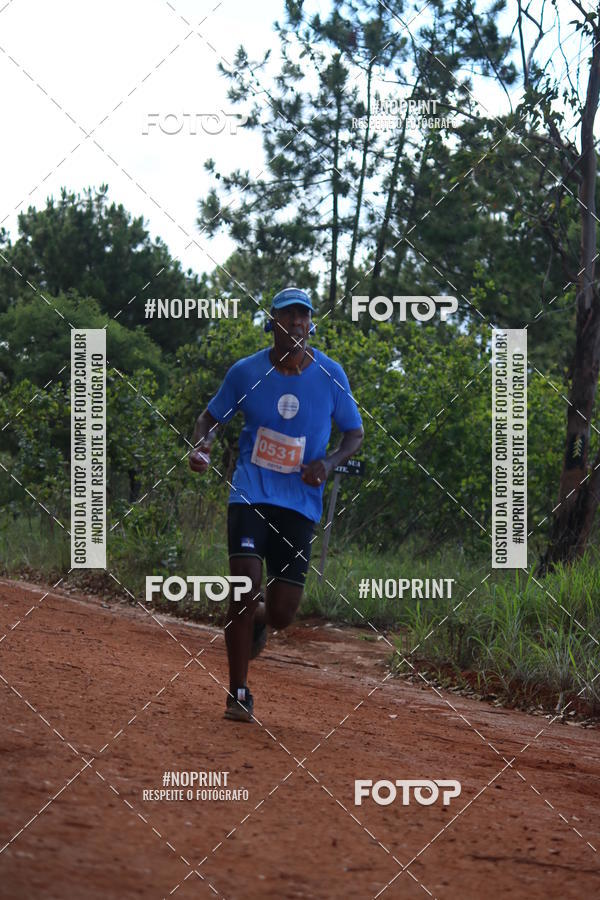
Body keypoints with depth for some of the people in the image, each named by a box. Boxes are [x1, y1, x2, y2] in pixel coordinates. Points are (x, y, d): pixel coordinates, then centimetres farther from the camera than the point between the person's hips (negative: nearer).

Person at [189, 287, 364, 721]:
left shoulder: (330, 375, -1)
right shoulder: (246, 372, -1)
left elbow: (355, 433, 9)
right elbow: (212, 416, 12)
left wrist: (328, 464, -10)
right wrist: (202, 445, -10)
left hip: (301, 502, 1)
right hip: (251, 493, -1)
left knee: (283, 613, -1)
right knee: (247, 583, -19)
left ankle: (258, 619, 39)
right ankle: (239, 694, -6)